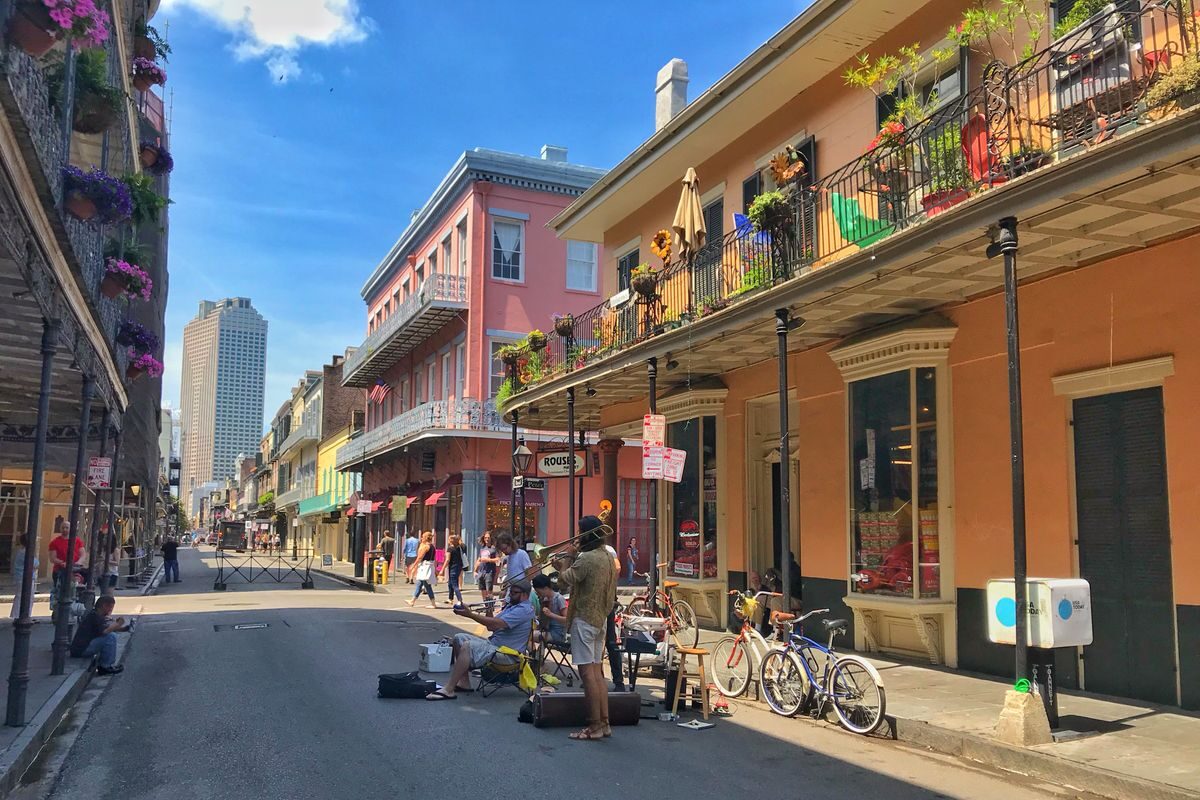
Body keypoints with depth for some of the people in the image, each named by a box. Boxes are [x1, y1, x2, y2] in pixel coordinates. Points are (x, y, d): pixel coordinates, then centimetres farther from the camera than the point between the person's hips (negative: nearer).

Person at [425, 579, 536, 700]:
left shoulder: (524, 610, -16)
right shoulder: (511, 605, 17)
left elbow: (497, 624, -27)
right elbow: (491, 627, 15)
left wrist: (470, 614, -25)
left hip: (508, 653, -11)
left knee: (467, 646, -28)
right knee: (459, 638, 10)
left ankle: (448, 690, -27)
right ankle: (463, 683, 5)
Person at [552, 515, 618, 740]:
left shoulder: (586, 558, -19)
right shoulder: (608, 557, 11)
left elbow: (564, 580, -14)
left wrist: (564, 559, 2)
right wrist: (566, 566, 12)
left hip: (584, 619, -9)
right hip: (601, 619, 10)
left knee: (587, 672, -5)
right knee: (597, 671, 13)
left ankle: (594, 726, -1)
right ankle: (604, 722, 16)